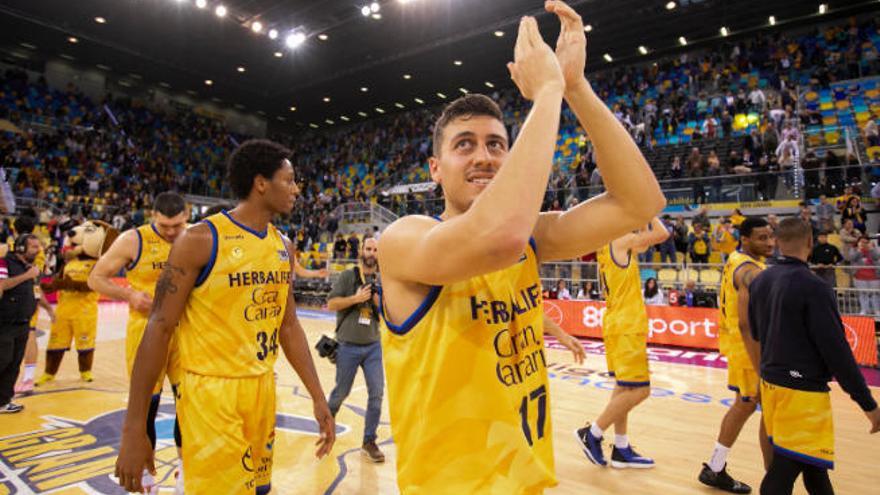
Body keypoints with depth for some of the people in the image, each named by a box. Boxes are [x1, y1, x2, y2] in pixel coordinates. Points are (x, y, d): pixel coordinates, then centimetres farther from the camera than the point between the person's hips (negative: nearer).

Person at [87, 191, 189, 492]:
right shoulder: (133, 240, -8)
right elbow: (96, 278, -2)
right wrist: (129, 295, -17)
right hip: (147, 331, -2)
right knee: (147, 404, 8)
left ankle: (185, 468, 28)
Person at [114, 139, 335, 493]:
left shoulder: (283, 247, 6)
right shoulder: (200, 240, -13)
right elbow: (159, 329, -12)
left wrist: (317, 397, 8)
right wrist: (134, 429, -12)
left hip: (262, 388, 7)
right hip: (210, 391, -6)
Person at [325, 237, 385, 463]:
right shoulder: (348, 276, -4)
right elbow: (331, 304, -9)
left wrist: (377, 300, -13)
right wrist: (356, 298, -19)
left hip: (373, 346, 3)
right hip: (348, 345, -2)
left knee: (377, 393, -2)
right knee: (341, 392, 11)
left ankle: (369, 442, 13)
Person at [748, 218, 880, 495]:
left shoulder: (759, 282, 3)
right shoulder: (813, 287, -17)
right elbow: (836, 350, -17)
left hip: (771, 382, 7)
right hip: (802, 389, -7)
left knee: (812, 461, 23)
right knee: (785, 470, 0)